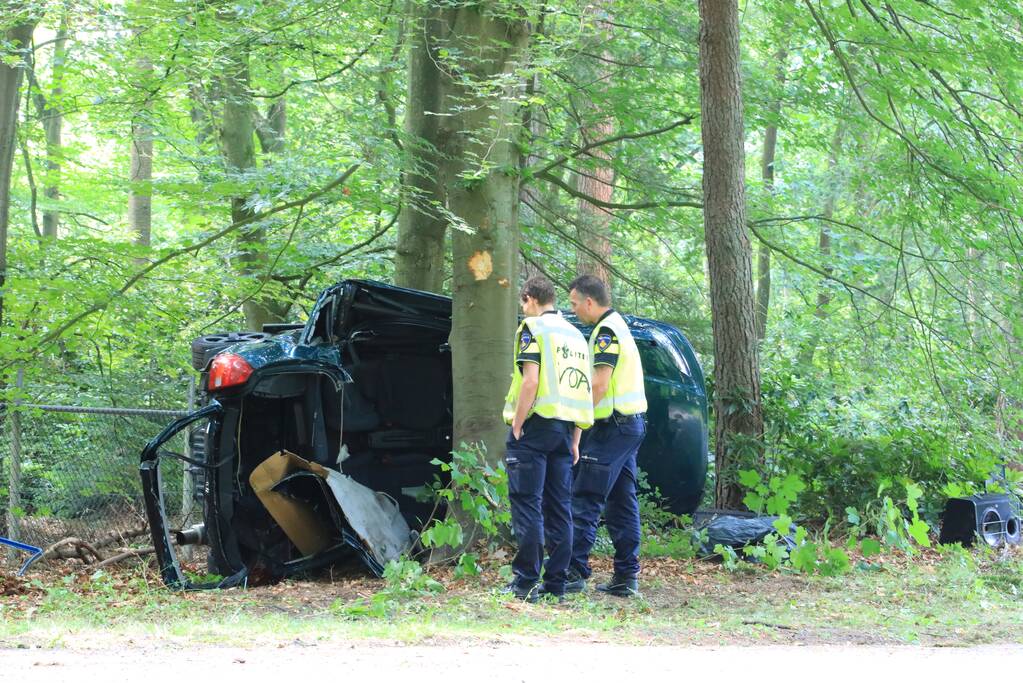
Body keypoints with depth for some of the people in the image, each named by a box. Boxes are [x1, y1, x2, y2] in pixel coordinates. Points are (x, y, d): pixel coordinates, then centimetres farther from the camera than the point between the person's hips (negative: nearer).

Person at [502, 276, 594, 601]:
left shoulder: (533, 329, -4)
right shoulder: (575, 335, 19)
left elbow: (530, 381, -16)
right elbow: (585, 391, 17)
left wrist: (516, 426, -12)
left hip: (536, 425, -7)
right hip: (565, 428, 7)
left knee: (527, 503, -5)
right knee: (559, 507, 8)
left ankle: (526, 580, -8)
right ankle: (556, 583, 8)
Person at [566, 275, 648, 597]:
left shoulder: (606, 331, -13)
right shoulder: (619, 326, 19)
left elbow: (600, 384, -21)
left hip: (612, 426, -10)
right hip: (632, 424, 10)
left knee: (584, 501, -9)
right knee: (622, 503, 10)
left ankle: (574, 572, -12)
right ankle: (627, 576, 11)